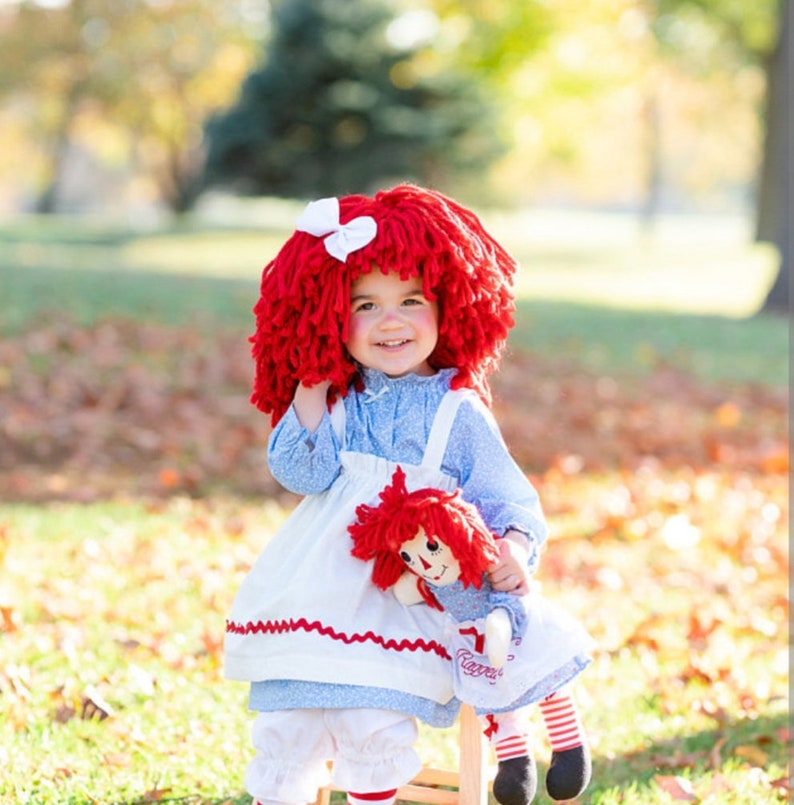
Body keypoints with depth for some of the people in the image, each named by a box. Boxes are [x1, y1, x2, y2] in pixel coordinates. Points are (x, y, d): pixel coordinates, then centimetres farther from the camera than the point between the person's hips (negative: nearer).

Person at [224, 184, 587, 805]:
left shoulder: (457, 414, 1)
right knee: (286, 732, 0)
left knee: (378, 736, -12)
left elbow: (509, 498, 0)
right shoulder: (335, 403, 8)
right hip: (310, 603, 2)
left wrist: (515, 546, -21)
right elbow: (303, 473, -7)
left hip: (404, 607, -2)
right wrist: (310, 387, -8)